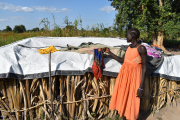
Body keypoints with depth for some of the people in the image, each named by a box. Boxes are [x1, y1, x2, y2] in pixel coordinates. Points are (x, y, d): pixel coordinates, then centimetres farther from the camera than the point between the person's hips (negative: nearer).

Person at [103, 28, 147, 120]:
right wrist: (109, 52, 14)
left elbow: (144, 67, -16)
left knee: (131, 102, 4)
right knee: (123, 99, 16)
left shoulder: (141, 49, -16)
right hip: (124, 74, 7)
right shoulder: (129, 47, 6)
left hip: (133, 77, -7)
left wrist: (141, 87, -18)